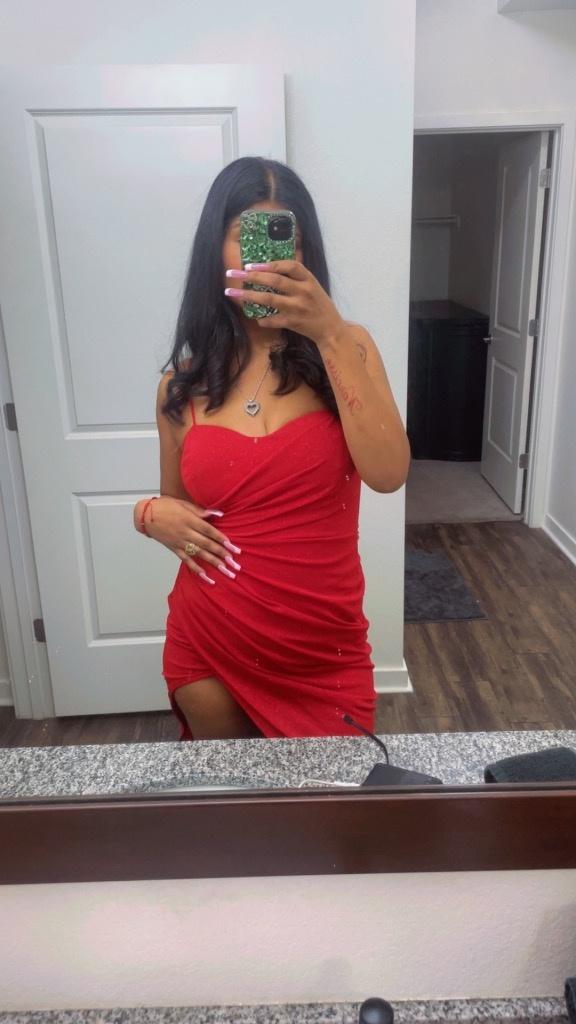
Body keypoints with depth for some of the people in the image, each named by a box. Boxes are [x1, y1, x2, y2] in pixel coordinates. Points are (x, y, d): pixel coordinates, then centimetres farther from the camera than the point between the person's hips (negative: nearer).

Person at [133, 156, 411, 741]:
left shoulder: (345, 348, -6)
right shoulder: (184, 380, -1)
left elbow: (388, 474, -23)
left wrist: (329, 333, -27)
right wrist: (151, 515, -11)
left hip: (324, 649, -1)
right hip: (209, 646, 2)